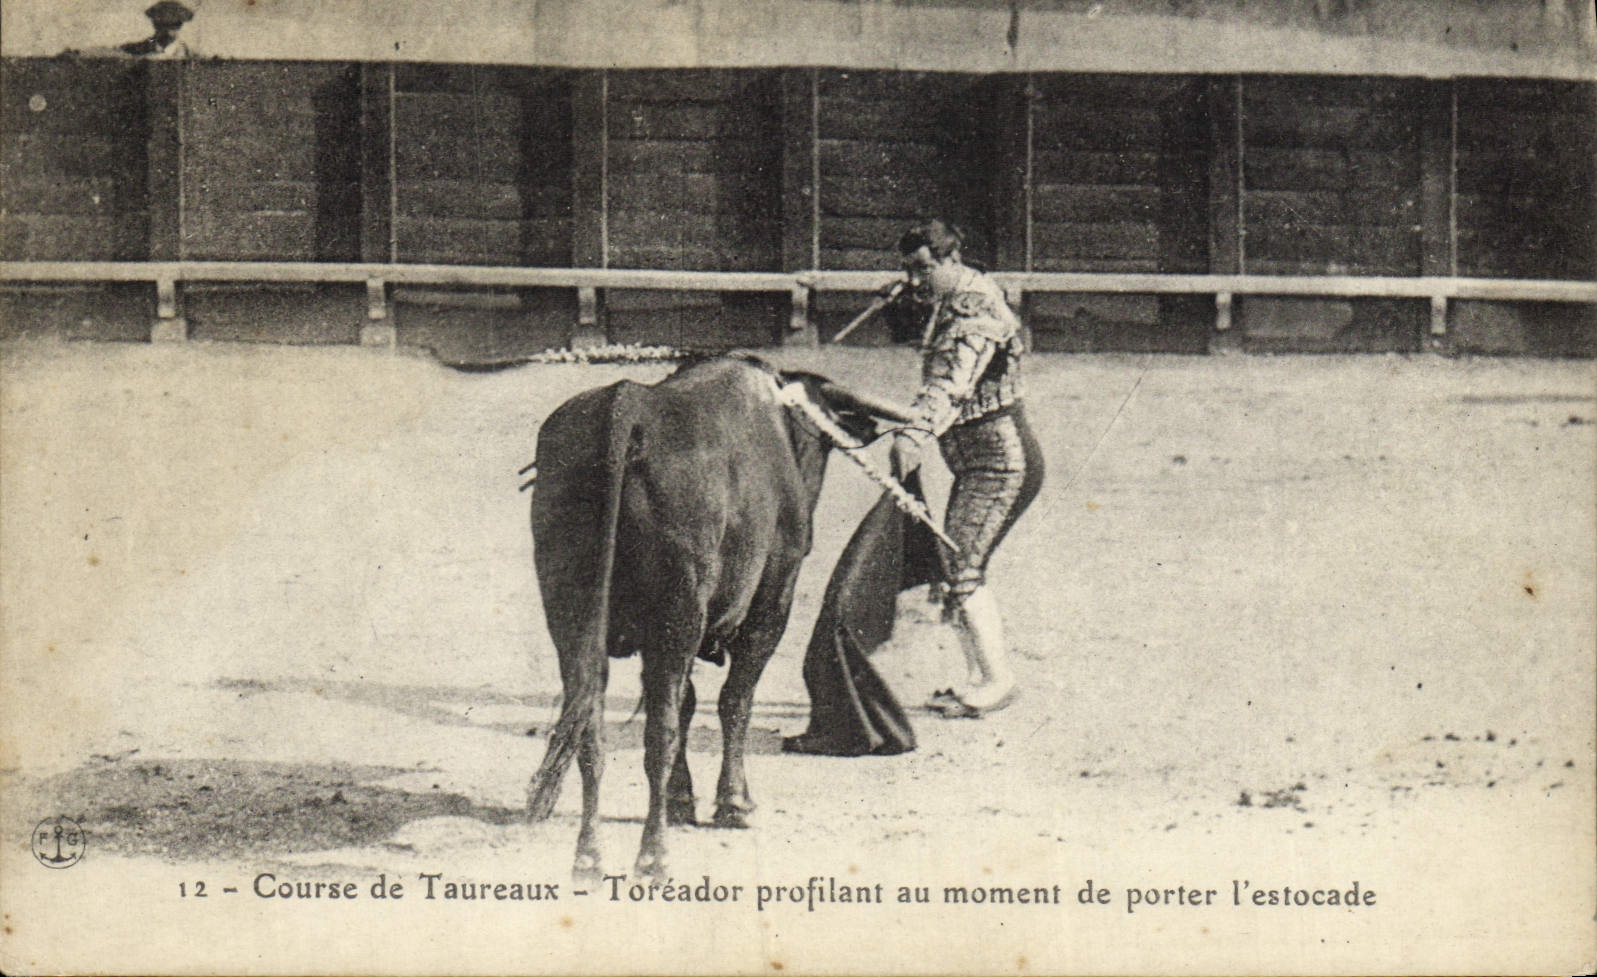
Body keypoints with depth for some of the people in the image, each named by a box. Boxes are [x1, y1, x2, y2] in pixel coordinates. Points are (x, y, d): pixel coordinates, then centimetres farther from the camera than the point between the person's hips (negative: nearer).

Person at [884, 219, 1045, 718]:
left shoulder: (975, 307, -18)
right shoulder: (947, 305, 13)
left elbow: (953, 383, -34)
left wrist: (915, 434, -49)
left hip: (1000, 459, -10)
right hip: (978, 464, 10)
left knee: (960, 570, -12)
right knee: (957, 568, 12)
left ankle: (995, 681, -4)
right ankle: (982, 677, 20)